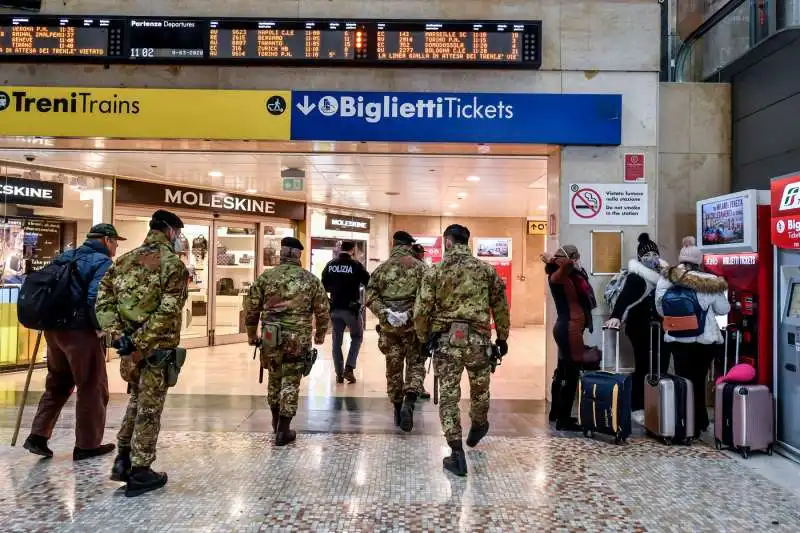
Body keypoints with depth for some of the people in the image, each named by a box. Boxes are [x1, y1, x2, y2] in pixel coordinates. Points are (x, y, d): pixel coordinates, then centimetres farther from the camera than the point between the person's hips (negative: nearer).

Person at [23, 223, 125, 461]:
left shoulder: (65, 257, 16)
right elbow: (95, 298, -24)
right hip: (81, 332, -8)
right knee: (92, 388, 5)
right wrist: (100, 328, -13)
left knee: (57, 385, 22)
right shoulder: (102, 262, -10)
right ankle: (87, 445, 13)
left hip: (54, 329, 8)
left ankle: (38, 436, 21)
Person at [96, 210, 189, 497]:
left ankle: (123, 460, 29)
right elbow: (167, 312, -22)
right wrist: (141, 342, -18)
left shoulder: (123, 261, 10)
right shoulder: (173, 263, -11)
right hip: (157, 348, -6)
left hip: (129, 347, 6)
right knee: (149, 408, 5)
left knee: (137, 399, 25)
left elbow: (103, 301, 4)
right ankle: (140, 473, 15)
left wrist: (118, 335, -3)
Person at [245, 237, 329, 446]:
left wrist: (252, 334, 16)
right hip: (298, 339, -2)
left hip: (271, 337, 2)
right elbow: (323, 310, 4)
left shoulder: (266, 277, 2)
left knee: (274, 378, 20)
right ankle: (283, 430, 8)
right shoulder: (311, 279, 1)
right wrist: (320, 333, 19)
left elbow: (251, 307, 4)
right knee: (290, 382, 5)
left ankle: (276, 421, 36)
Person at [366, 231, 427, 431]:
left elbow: (371, 296, -3)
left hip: (389, 326, 3)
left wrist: (385, 313, -11)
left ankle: (397, 410, 24)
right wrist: (410, 314, -14)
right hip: (413, 325, -2)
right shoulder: (419, 267, 0)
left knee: (393, 367, 14)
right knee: (415, 365, 6)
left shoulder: (382, 268, 7)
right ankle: (408, 404, -15)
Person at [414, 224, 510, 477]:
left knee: (449, 396, 6)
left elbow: (421, 311, -3)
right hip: (478, 339, 2)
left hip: (446, 340, -2)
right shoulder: (487, 270, 4)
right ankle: (477, 428, 48)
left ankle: (457, 455, 5)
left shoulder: (434, 271, -1)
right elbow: (501, 307, 8)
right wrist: (502, 337, 18)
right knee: (480, 390, 24)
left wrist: (423, 338, 11)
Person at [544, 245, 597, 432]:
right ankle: (563, 420, 2)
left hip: (567, 328, 10)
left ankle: (556, 412, 33)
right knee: (571, 374, -5)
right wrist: (553, 261, -17)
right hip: (569, 329, -10)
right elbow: (567, 264, -36)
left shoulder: (568, 276, 12)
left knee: (562, 371, 19)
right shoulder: (558, 276, -16)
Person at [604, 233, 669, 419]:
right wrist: (615, 317, -40)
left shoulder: (664, 273, 9)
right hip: (640, 328, -6)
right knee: (643, 367, -4)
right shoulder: (635, 277, -10)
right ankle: (637, 407, 7)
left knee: (661, 367, 6)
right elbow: (623, 298, -26)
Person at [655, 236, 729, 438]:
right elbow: (723, 310, 4)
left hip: (678, 338, 0)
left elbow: (660, 309, 2)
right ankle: (699, 423, 27)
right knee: (699, 380, 13)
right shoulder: (710, 281, -6)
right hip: (706, 339, 0)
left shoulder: (667, 279, -6)